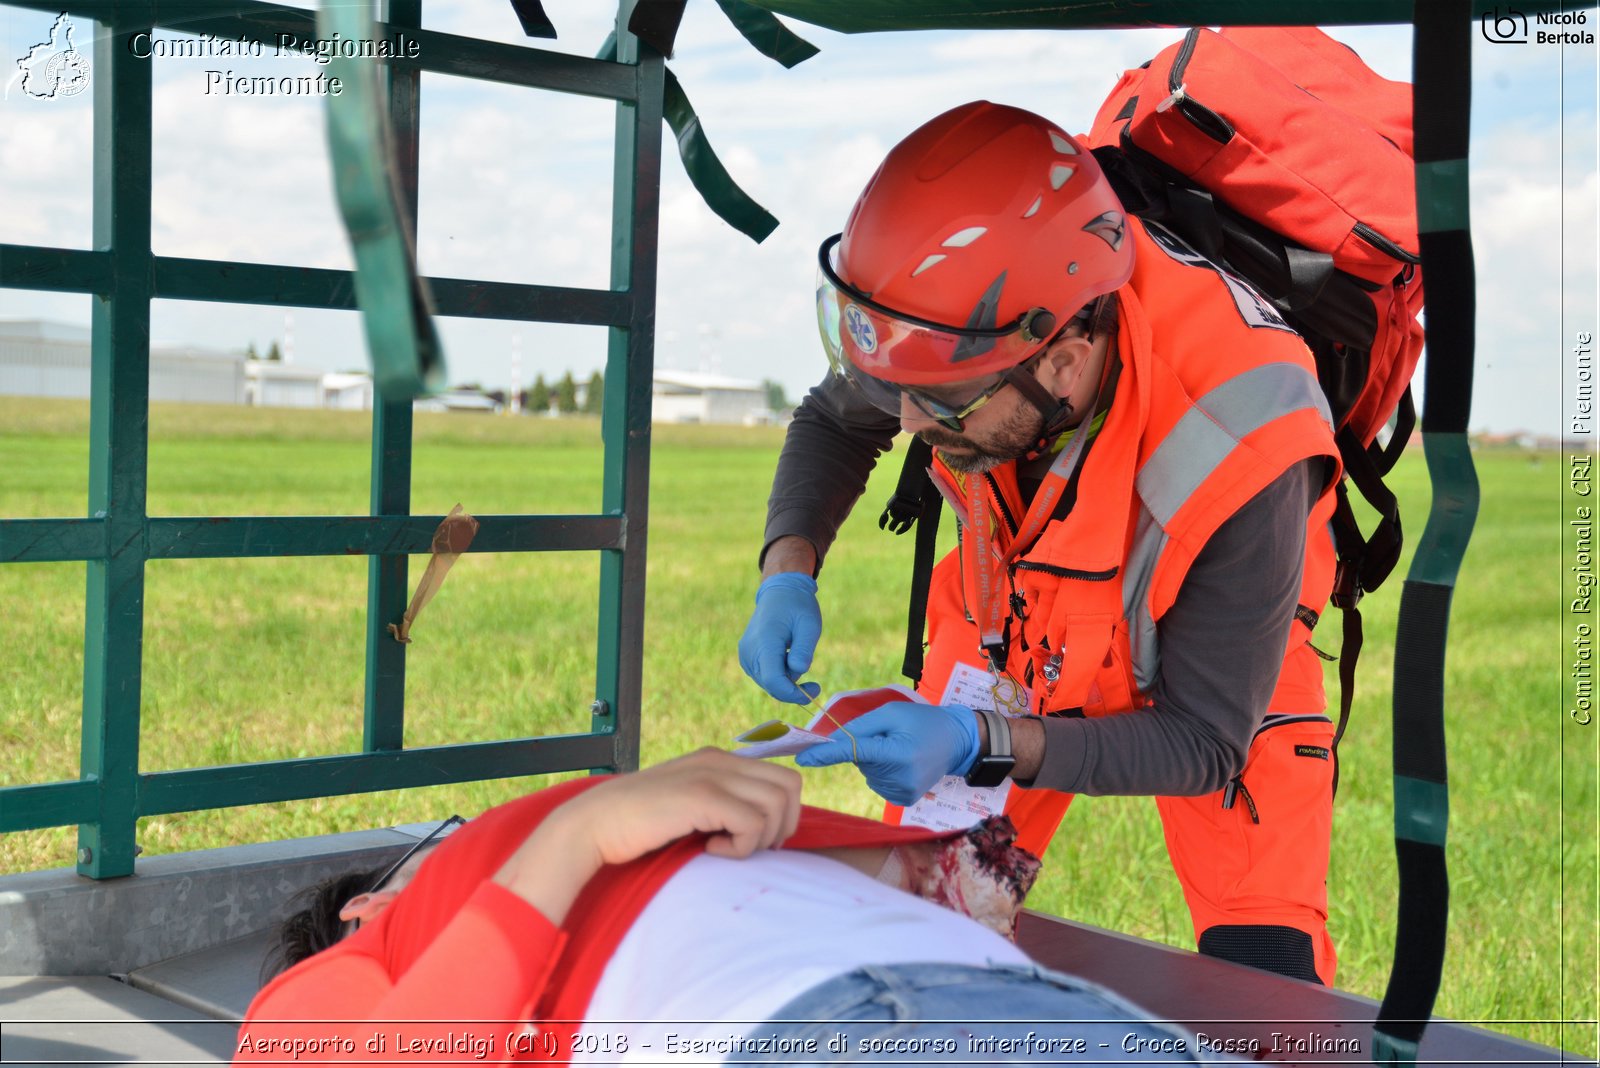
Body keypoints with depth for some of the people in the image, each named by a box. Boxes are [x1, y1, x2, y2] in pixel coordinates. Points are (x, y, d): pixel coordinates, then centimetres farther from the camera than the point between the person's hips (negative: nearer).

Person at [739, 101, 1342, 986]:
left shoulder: (1239, 452, -42)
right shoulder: (964, 319, -30)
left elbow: (1205, 740, -30)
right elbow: (834, 421, -4)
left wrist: (979, 744, -43)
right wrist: (787, 573, -22)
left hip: (1215, 653, -3)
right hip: (1018, 615, 4)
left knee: (1265, 979, -12)